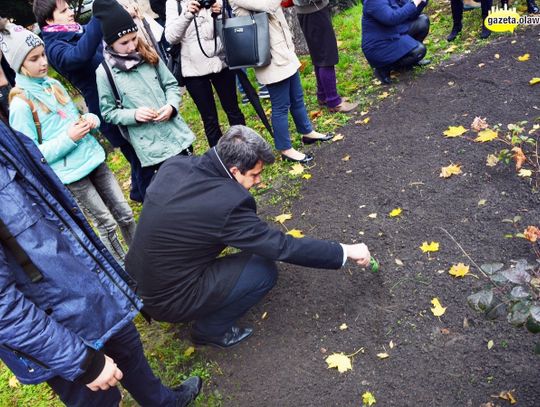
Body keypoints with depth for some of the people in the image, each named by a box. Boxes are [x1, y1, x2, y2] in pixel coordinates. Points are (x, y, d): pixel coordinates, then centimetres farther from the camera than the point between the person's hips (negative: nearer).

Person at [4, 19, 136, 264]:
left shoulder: (53, 84, 7)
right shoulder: (20, 104, -12)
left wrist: (90, 120, -4)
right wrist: (68, 138, -21)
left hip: (93, 158, 6)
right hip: (70, 172, -6)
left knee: (125, 215, 11)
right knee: (107, 224, 3)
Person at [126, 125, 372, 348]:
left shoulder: (174, 166, -7)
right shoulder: (227, 203, -28)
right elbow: (282, 247, -20)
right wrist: (345, 252, -10)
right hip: (167, 301, -8)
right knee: (264, 270, -7)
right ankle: (210, 329, 9)